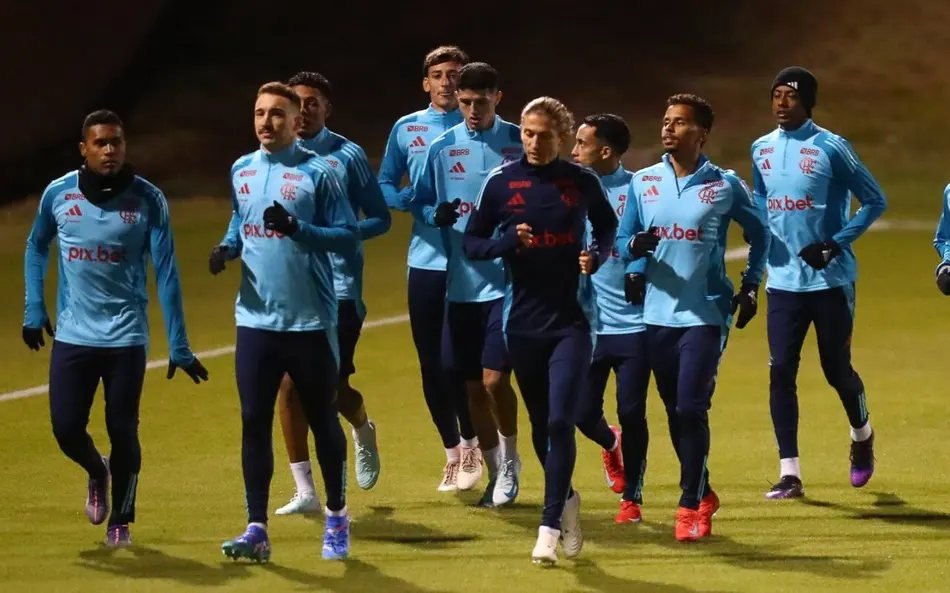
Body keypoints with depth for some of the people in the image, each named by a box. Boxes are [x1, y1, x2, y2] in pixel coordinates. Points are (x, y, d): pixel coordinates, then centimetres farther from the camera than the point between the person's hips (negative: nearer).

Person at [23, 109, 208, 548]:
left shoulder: (148, 200, -7)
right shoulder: (58, 194, -1)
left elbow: (165, 273, -7)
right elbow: (37, 248, 17)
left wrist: (178, 346, -9)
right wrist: (33, 310, 10)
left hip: (126, 336, -2)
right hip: (72, 335, 2)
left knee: (122, 431, 0)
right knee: (66, 428, -1)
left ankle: (120, 522, 20)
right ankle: (97, 473, 34)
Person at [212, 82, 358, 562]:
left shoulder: (317, 173, -7)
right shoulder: (242, 171, 9)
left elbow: (349, 238, -10)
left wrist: (297, 229, -24)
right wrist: (228, 248, 3)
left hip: (311, 323, -4)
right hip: (256, 319, 4)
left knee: (323, 421, 7)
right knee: (253, 422, -1)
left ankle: (337, 520, 23)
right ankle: (257, 529, 2)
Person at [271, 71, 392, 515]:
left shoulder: (348, 156, -2)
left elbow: (380, 219, -1)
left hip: (339, 284, -3)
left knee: (333, 386, -6)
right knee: (289, 385, -3)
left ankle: (363, 430, 32)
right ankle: (304, 491, 5)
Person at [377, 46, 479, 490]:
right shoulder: (406, 129, 8)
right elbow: (384, 186, 12)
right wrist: (410, 200, -8)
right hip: (425, 259, 4)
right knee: (430, 364, 7)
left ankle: (470, 440, 13)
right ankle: (453, 452, 22)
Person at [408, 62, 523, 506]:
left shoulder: (520, 145, -2)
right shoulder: (442, 148, 4)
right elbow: (418, 202, 9)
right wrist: (436, 214, -12)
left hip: (508, 280, -3)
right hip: (462, 282, 3)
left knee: (494, 378, -13)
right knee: (472, 385, 9)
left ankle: (509, 459, 11)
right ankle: (495, 471, 25)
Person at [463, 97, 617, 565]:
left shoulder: (582, 182, -1)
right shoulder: (501, 182, -1)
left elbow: (606, 226, 17)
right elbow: (471, 244, 2)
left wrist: (599, 255, -4)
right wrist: (509, 241, -18)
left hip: (571, 320, -2)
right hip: (524, 322, 2)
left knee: (560, 422, -12)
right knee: (540, 425, 12)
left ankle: (550, 526, -7)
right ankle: (565, 500, 36)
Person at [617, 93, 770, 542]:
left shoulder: (725, 186, -3)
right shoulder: (642, 182, 5)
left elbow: (759, 233, 11)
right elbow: (622, 240, 9)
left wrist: (750, 285, 7)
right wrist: (636, 246, -14)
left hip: (705, 314, -4)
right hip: (658, 314, 4)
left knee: (692, 408, -12)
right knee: (675, 412, 10)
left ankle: (690, 506, -6)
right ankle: (702, 494, 26)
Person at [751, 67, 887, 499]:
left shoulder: (831, 148, -10)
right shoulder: (762, 149, 7)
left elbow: (874, 201, -6)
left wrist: (836, 244, -15)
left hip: (830, 280, -4)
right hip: (783, 281, 4)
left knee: (837, 370, 4)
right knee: (781, 371, -5)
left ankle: (862, 436, 35)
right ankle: (789, 474, -3)